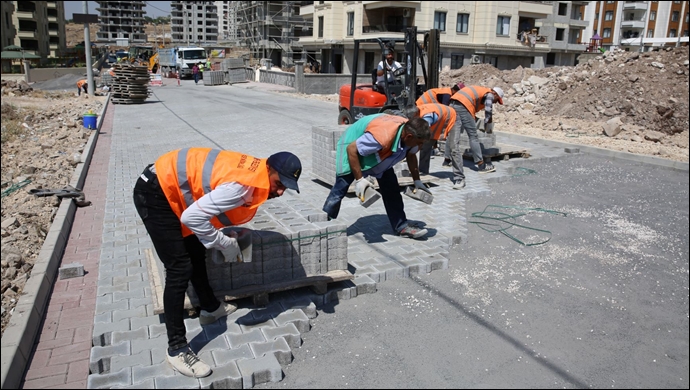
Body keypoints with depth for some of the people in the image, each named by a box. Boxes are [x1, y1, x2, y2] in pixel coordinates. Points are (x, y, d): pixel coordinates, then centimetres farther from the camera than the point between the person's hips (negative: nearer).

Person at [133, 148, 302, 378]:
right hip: (155, 193, -10)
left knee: (196, 253, 21)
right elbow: (192, 217, -31)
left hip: (170, 188, 10)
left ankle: (210, 308, 40)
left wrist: (225, 237, 5)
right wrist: (225, 243, -18)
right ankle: (176, 349, -1)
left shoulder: (255, 172, -1)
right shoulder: (243, 185, -29)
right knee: (180, 269, -10)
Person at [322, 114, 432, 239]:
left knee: (391, 187, 0)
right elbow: (351, 149, -34)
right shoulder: (383, 136, -43)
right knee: (340, 189, -6)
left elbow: (411, 156, 2)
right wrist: (359, 179, -31)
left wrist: (417, 181, 0)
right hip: (352, 148, -7)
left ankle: (401, 227, 6)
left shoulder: (410, 132, -19)